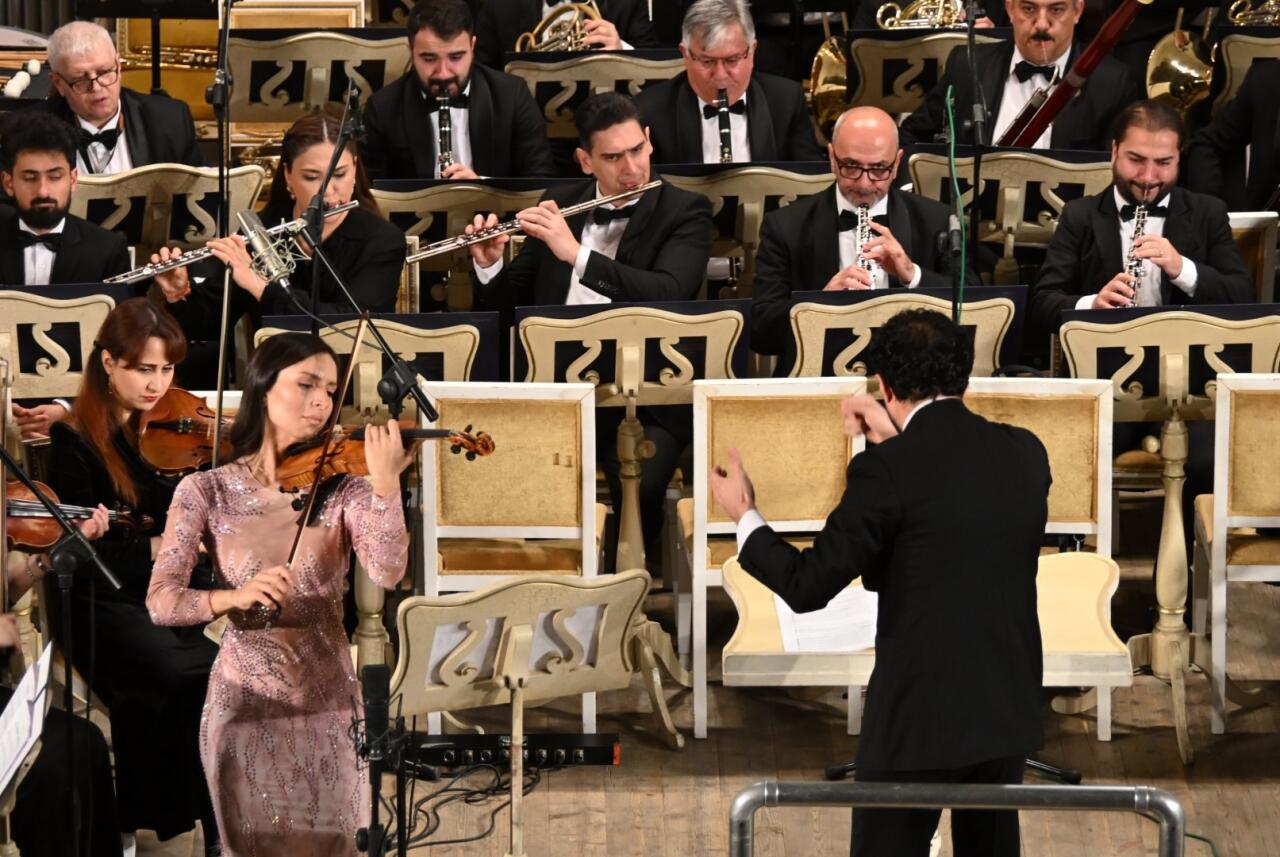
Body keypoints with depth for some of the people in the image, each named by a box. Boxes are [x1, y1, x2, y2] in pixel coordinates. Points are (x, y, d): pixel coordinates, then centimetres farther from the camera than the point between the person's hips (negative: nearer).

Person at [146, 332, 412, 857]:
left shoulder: (342, 486, -1)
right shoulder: (206, 491, -4)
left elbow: (387, 572, -18)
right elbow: (161, 601, -14)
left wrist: (386, 484, -32)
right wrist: (232, 597, -33)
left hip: (330, 706, 1)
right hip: (245, 705, -1)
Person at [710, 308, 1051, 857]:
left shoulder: (889, 470, -15)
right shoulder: (1025, 454, 2)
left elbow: (807, 585, -12)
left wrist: (744, 515, 3)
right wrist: (901, 441, 22)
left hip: (919, 722, -5)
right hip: (1008, 716, 6)